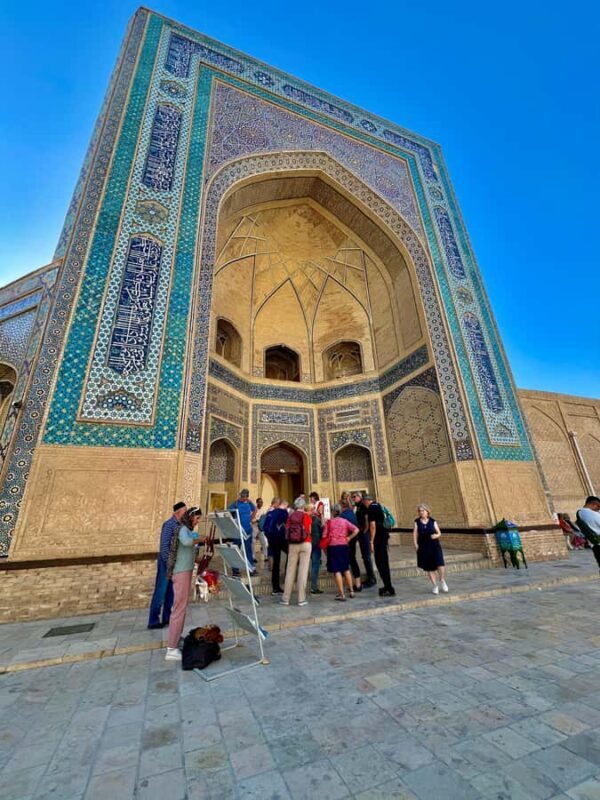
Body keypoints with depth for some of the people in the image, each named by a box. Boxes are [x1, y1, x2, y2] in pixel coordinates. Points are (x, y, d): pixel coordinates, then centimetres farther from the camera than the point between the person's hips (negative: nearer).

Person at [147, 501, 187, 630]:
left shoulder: (180, 525, 5)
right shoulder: (169, 525, -19)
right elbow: (164, 546, -21)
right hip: (166, 563, -8)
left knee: (171, 592, 16)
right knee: (160, 592, 4)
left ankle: (167, 618, 28)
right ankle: (153, 622, 16)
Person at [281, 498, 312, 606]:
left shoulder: (290, 516, 3)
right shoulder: (306, 516, -3)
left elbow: (286, 532, 2)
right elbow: (309, 532, -2)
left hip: (292, 545, 3)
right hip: (305, 544, -2)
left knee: (290, 570, 9)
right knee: (303, 570, 2)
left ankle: (285, 598, 14)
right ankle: (301, 599, 4)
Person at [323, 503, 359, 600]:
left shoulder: (329, 522, -5)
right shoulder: (345, 521, 4)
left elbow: (324, 536, -7)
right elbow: (356, 530, -3)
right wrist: (348, 538, 4)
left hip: (333, 546, -4)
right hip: (344, 546, 4)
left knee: (336, 570, 2)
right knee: (346, 569, 18)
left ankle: (341, 594, 3)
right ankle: (351, 591, 24)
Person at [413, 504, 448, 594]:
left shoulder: (433, 521, 3)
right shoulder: (417, 522, 3)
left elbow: (439, 533, 8)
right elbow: (415, 534, -2)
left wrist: (436, 535, -14)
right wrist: (415, 544, -14)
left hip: (435, 546, -1)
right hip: (424, 547, 1)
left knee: (440, 564, -12)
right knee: (429, 568, 6)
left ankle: (442, 581, 16)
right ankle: (435, 586, 23)